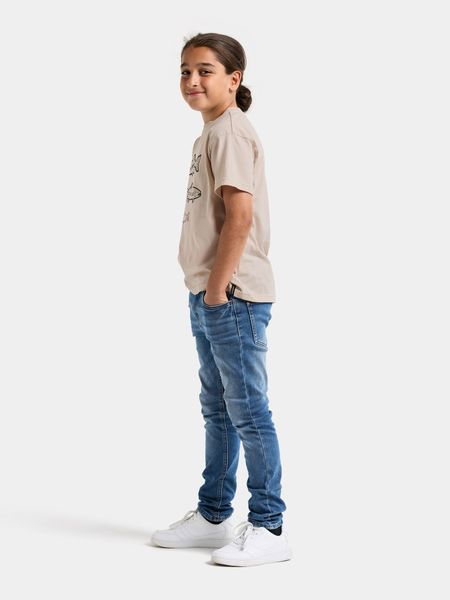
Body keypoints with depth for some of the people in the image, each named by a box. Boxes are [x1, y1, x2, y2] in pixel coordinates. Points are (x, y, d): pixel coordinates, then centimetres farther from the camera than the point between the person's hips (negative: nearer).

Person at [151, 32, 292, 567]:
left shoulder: (230, 129, -12)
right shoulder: (210, 134, 18)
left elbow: (240, 215, -20)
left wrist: (217, 288, -18)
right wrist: (204, 291, 16)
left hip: (233, 296, -10)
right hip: (207, 295, 10)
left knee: (247, 410, -5)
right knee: (218, 410, 17)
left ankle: (268, 528, 4)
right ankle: (213, 516, 28)